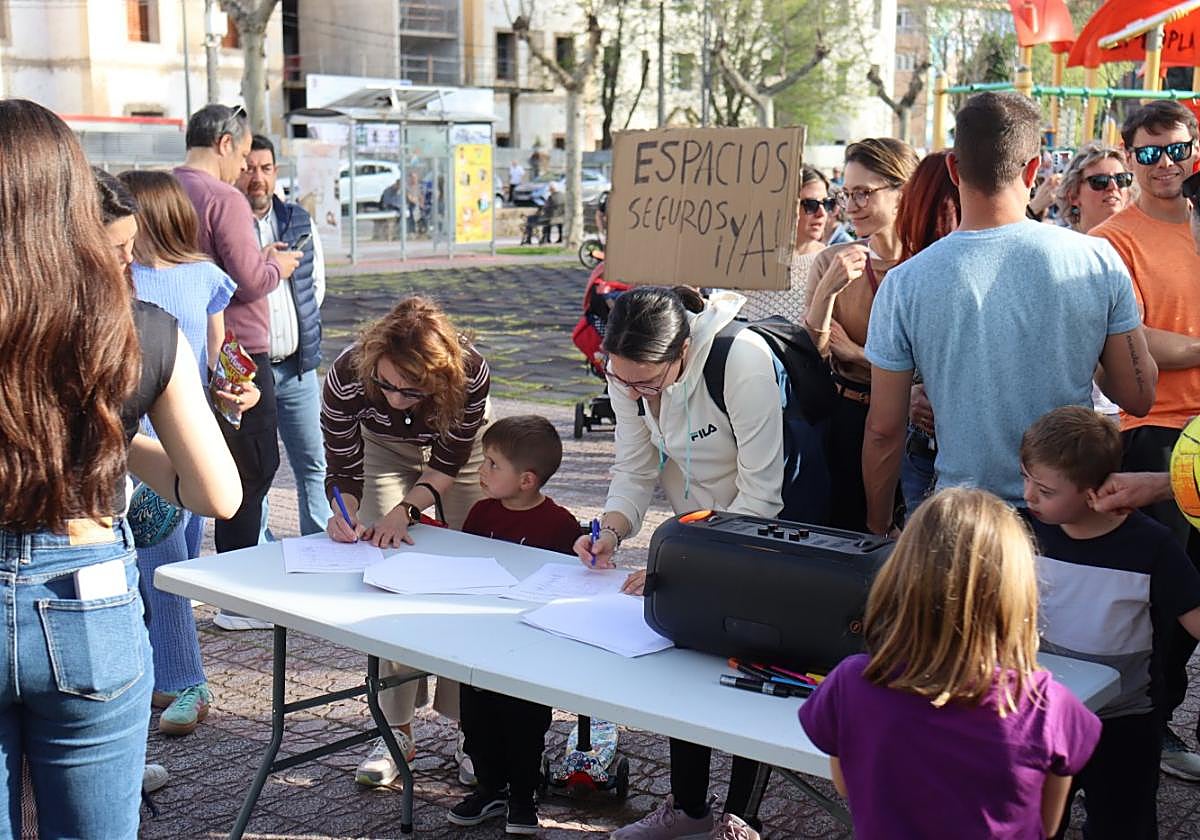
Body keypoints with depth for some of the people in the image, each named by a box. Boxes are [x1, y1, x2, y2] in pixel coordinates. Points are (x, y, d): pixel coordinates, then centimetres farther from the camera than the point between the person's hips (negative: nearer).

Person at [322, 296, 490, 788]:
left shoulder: (470, 374, -40)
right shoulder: (346, 375, -37)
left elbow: (448, 463, -23)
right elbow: (343, 467, -23)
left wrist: (405, 509, -34)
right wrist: (345, 513, -41)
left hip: (461, 445, -1)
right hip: (386, 449, 1)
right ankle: (396, 729, 0)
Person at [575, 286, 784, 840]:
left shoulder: (743, 362, -35)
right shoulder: (628, 373, -15)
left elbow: (761, 494, -31)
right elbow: (635, 468, -6)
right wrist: (611, 530, -26)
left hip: (768, 528, -6)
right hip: (698, 525, 6)